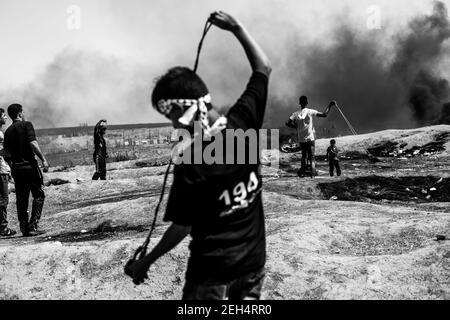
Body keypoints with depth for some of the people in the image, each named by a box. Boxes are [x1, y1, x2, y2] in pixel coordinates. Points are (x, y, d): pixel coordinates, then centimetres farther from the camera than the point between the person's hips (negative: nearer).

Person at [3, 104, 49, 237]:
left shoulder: (8, 131, 13)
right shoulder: (26, 125, -3)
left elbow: (7, 152, 10)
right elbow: (33, 143, -17)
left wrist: (12, 168, 18)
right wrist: (43, 159, -19)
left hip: (16, 168, 6)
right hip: (30, 165, -5)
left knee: (21, 199, 10)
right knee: (39, 195, 2)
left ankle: (24, 229, 9)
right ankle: (33, 226, -7)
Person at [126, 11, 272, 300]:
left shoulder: (190, 166, -23)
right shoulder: (243, 124, -13)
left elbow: (181, 228, -14)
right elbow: (264, 68, 2)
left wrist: (146, 262, -2)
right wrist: (236, 27, 7)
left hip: (213, 269, -4)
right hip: (253, 261, 5)